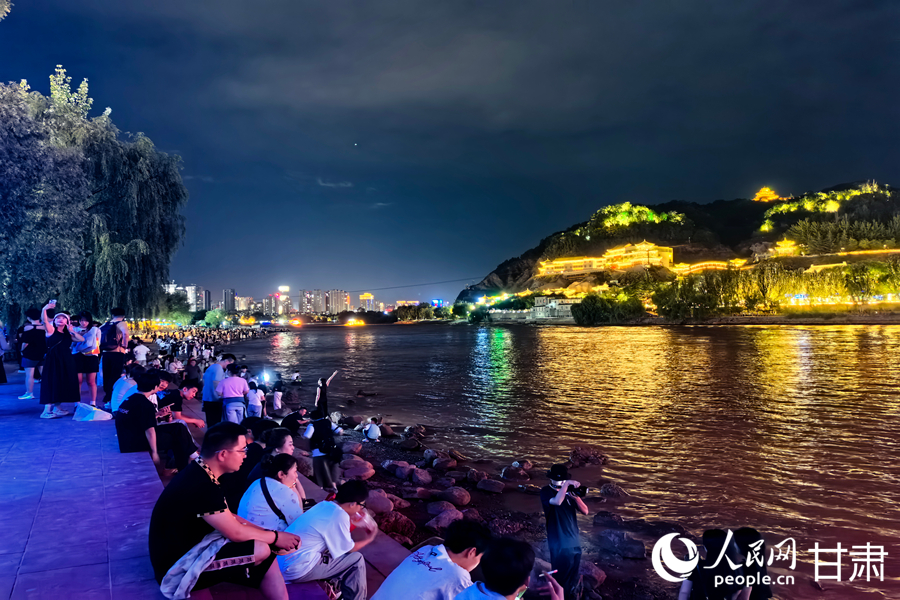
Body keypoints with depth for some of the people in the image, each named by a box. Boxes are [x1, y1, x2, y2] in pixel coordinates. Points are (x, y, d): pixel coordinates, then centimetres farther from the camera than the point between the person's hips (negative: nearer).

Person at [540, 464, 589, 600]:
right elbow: (557, 501, -29)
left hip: (575, 542, 6)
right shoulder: (546, 491, -8)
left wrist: (576, 496, -13)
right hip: (560, 544, -6)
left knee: (572, 580, 16)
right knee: (562, 582, -1)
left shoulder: (568, 492, 9)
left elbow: (585, 511, 3)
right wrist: (567, 484, -26)